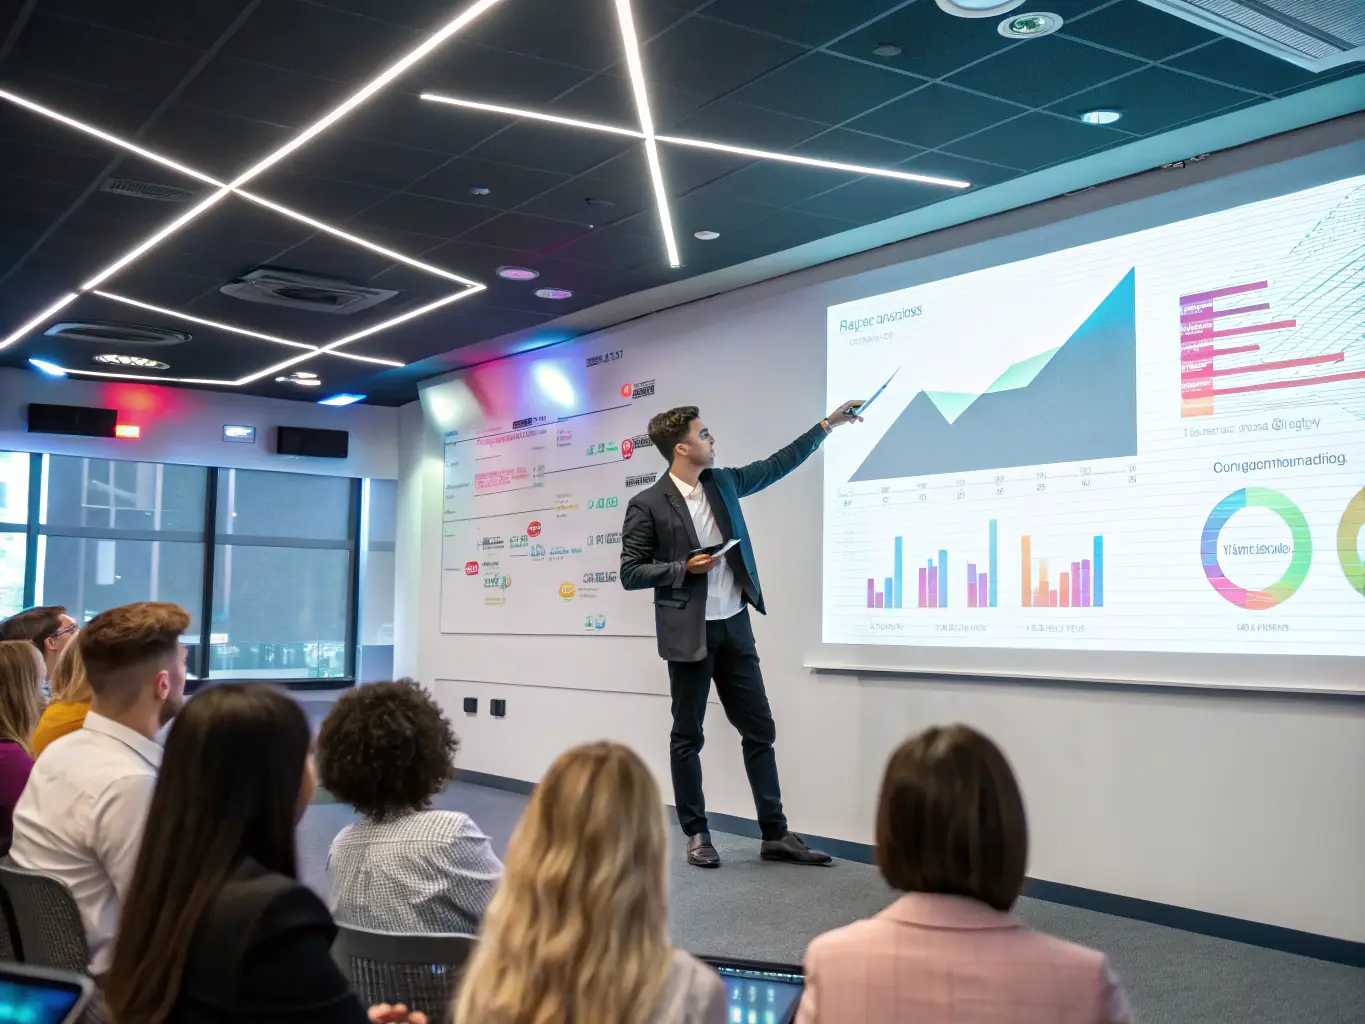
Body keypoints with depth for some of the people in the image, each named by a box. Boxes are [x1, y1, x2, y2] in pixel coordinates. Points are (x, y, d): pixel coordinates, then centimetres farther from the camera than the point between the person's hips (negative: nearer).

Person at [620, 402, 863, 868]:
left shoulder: (723, 482, 8)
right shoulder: (648, 505, -9)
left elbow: (776, 465, 18)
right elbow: (630, 573, -7)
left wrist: (827, 425, 16)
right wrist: (684, 568, -17)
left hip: (734, 626, 6)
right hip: (689, 633, -6)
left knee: (760, 730, 6)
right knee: (688, 736, 5)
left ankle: (775, 834, 13)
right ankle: (696, 834, 17)